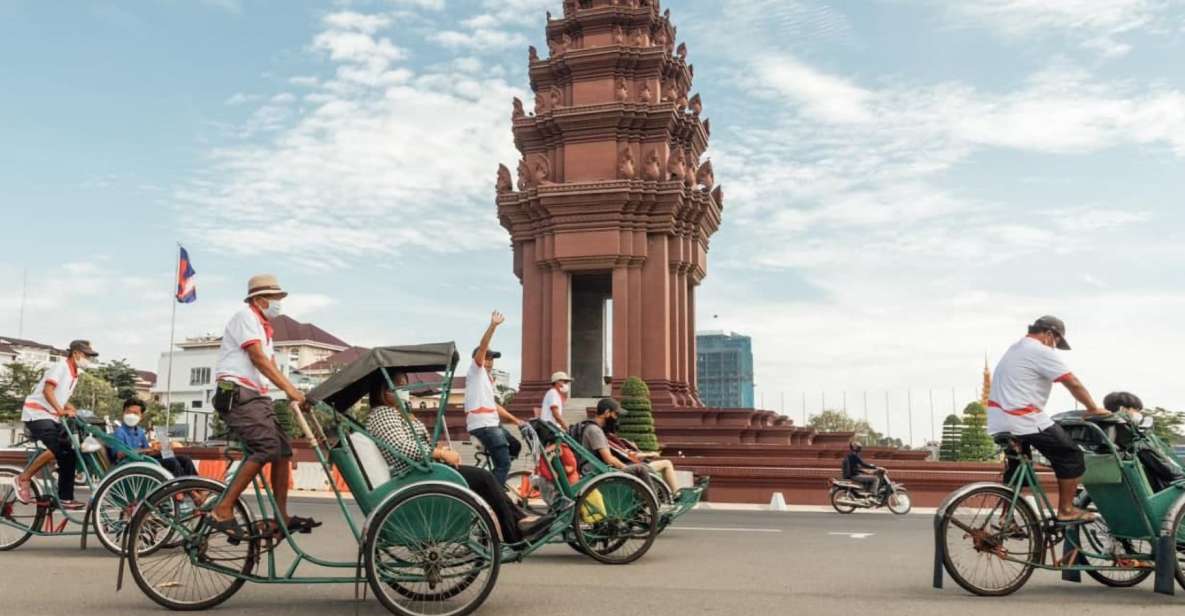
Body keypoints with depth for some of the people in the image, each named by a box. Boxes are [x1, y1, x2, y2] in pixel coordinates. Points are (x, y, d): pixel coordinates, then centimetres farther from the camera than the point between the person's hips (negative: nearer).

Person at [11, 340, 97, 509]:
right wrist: (60, 410, -34)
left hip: (52, 418, 9)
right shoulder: (60, 367, -11)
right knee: (56, 449, -27)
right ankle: (23, 479, -11)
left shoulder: (73, 374, 16)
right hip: (37, 415, -9)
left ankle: (65, 499, 4)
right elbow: (47, 390, -23)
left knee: (69, 455, 1)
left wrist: (77, 413, 4)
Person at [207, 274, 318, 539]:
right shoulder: (245, 316, -6)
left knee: (284, 450, 3)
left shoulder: (264, 327, 23)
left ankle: (281, 517, 7)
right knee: (268, 447, -23)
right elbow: (258, 358, -18)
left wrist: (296, 393, 3)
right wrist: (290, 389, -25)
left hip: (257, 397, 10)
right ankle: (223, 510, -20)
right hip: (236, 394, -10)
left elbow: (271, 366, 17)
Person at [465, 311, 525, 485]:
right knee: (503, 463, -12)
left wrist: (516, 420, 22)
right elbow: (482, 347, -15)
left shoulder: (487, 378, 27)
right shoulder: (476, 370, 2)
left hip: (492, 424, 10)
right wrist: (493, 326, -24)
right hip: (483, 425, -10)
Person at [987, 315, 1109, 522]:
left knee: (1017, 467, 20)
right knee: (1070, 456, 3)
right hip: (1024, 420, -9)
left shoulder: (1015, 350, 21)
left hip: (999, 421, 9)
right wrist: (1093, 408, 3)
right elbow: (1073, 384, -8)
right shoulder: (1042, 352, -9)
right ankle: (1066, 510, 9)